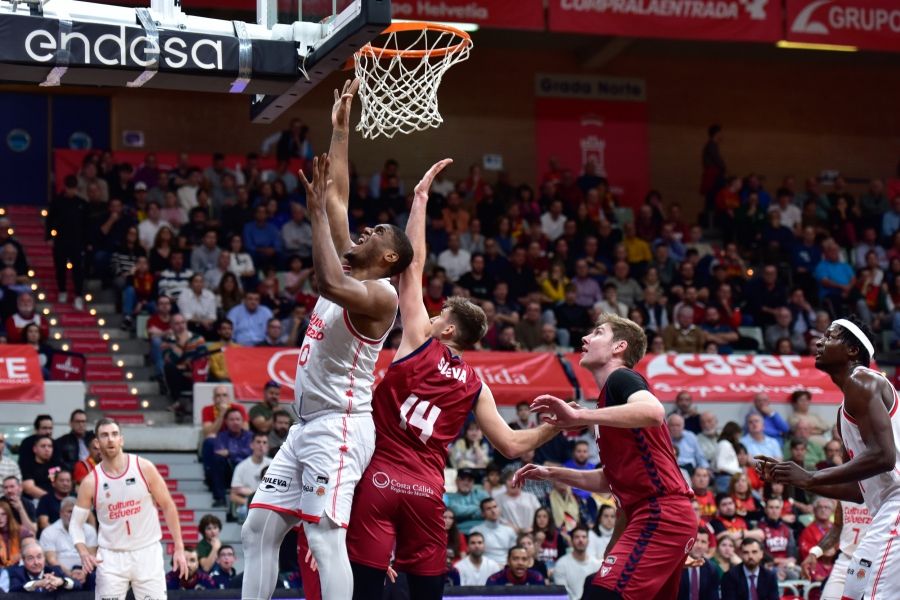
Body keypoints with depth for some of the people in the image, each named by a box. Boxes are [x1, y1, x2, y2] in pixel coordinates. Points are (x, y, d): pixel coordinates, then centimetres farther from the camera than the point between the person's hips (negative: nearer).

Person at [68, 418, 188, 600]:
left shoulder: (144, 468, -5)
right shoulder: (91, 482, -4)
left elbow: (168, 506, 2)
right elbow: (76, 523, 2)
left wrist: (179, 548, -2)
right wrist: (83, 552, -17)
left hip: (147, 552, 0)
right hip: (111, 557, 0)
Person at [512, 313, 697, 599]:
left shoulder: (621, 378, -5)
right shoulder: (611, 391, 24)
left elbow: (653, 412, -30)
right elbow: (609, 479, 31)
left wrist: (579, 416, -31)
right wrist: (552, 473, 27)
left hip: (660, 514, -10)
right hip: (667, 516, 10)